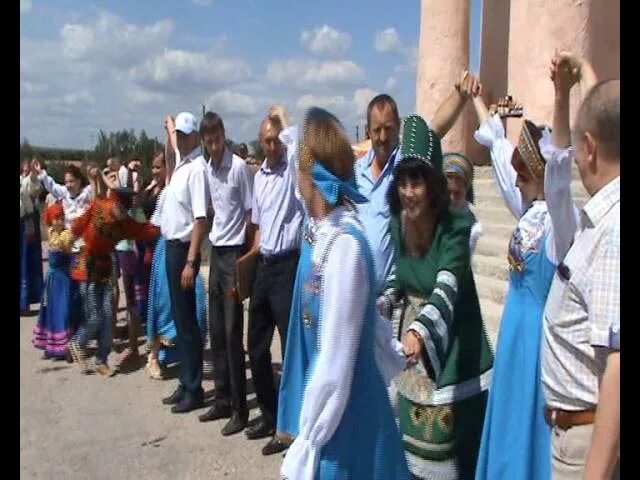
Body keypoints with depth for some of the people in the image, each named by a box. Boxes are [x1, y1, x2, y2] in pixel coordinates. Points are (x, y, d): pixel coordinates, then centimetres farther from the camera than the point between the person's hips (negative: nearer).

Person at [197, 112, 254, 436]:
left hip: (235, 252, -7)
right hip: (215, 251, 7)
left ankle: (240, 408, 5)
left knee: (233, 332, -5)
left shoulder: (239, 167, -10)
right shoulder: (207, 170, 11)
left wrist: (247, 259, -10)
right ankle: (222, 399, 23)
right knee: (216, 331, 11)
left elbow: (251, 214, -9)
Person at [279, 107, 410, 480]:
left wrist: (306, 445, -18)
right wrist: (398, 357, 28)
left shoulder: (344, 243, -24)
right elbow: (364, 311, 14)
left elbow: (336, 359, -23)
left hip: (342, 419, -7)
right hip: (326, 404, 8)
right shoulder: (323, 233, 1)